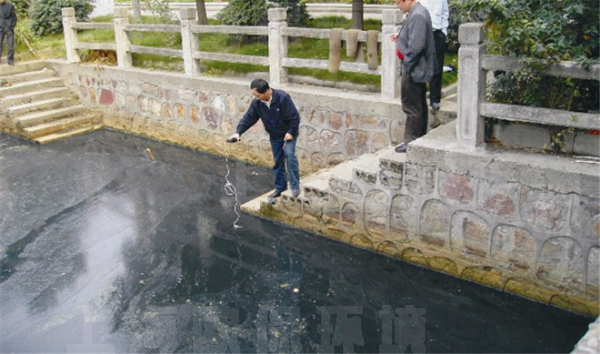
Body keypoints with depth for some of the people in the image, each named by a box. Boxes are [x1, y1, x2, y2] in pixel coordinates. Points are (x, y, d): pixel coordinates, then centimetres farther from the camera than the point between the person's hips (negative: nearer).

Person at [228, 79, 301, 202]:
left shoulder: (282, 97, -27)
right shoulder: (257, 103, -11)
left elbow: (295, 116, -23)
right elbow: (248, 118, -9)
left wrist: (291, 132, -22)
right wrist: (238, 132, -22)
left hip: (288, 133, -5)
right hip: (274, 136, 6)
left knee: (289, 154, -25)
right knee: (278, 161, 11)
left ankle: (295, 186, -20)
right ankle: (280, 188, 23)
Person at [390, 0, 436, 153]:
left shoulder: (417, 16, -21)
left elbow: (416, 46, -26)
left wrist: (407, 66, -18)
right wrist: (400, 37, 8)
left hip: (414, 71, -11)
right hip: (419, 70, 11)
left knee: (412, 107, -2)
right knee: (419, 106, 17)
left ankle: (411, 142, 7)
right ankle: (420, 139, 27)